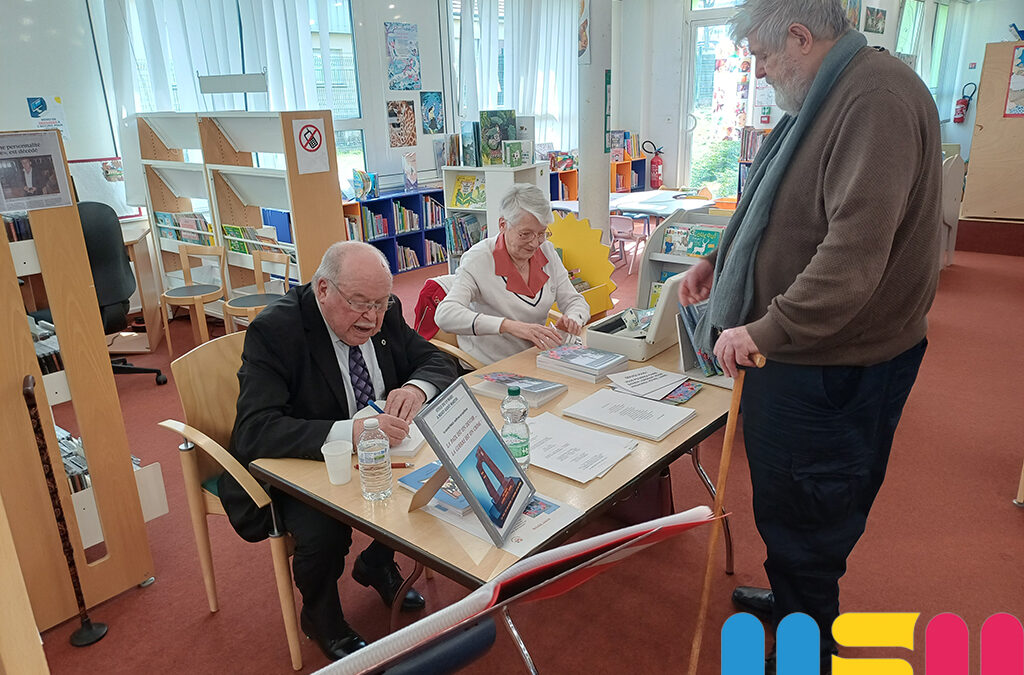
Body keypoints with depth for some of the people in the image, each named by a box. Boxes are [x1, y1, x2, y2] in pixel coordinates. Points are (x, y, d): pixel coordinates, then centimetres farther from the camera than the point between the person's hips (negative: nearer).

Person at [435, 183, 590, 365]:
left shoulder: (546, 251, 3)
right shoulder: (478, 259, -16)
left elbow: (575, 301, 9)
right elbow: (444, 315, -29)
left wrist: (572, 319, -17)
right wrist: (509, 326, -40)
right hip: (488, 368, -5)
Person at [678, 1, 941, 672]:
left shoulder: (879, 96, -21)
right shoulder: (824, 101, 14)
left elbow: (855, 251, -31)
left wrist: (764, 331, -25)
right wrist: (721, 261, 16)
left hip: (835, 363, -10)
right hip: (797, 350, 10)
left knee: (804, 513, 6)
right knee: (784, 497, 23)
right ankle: (789, 598, 45)